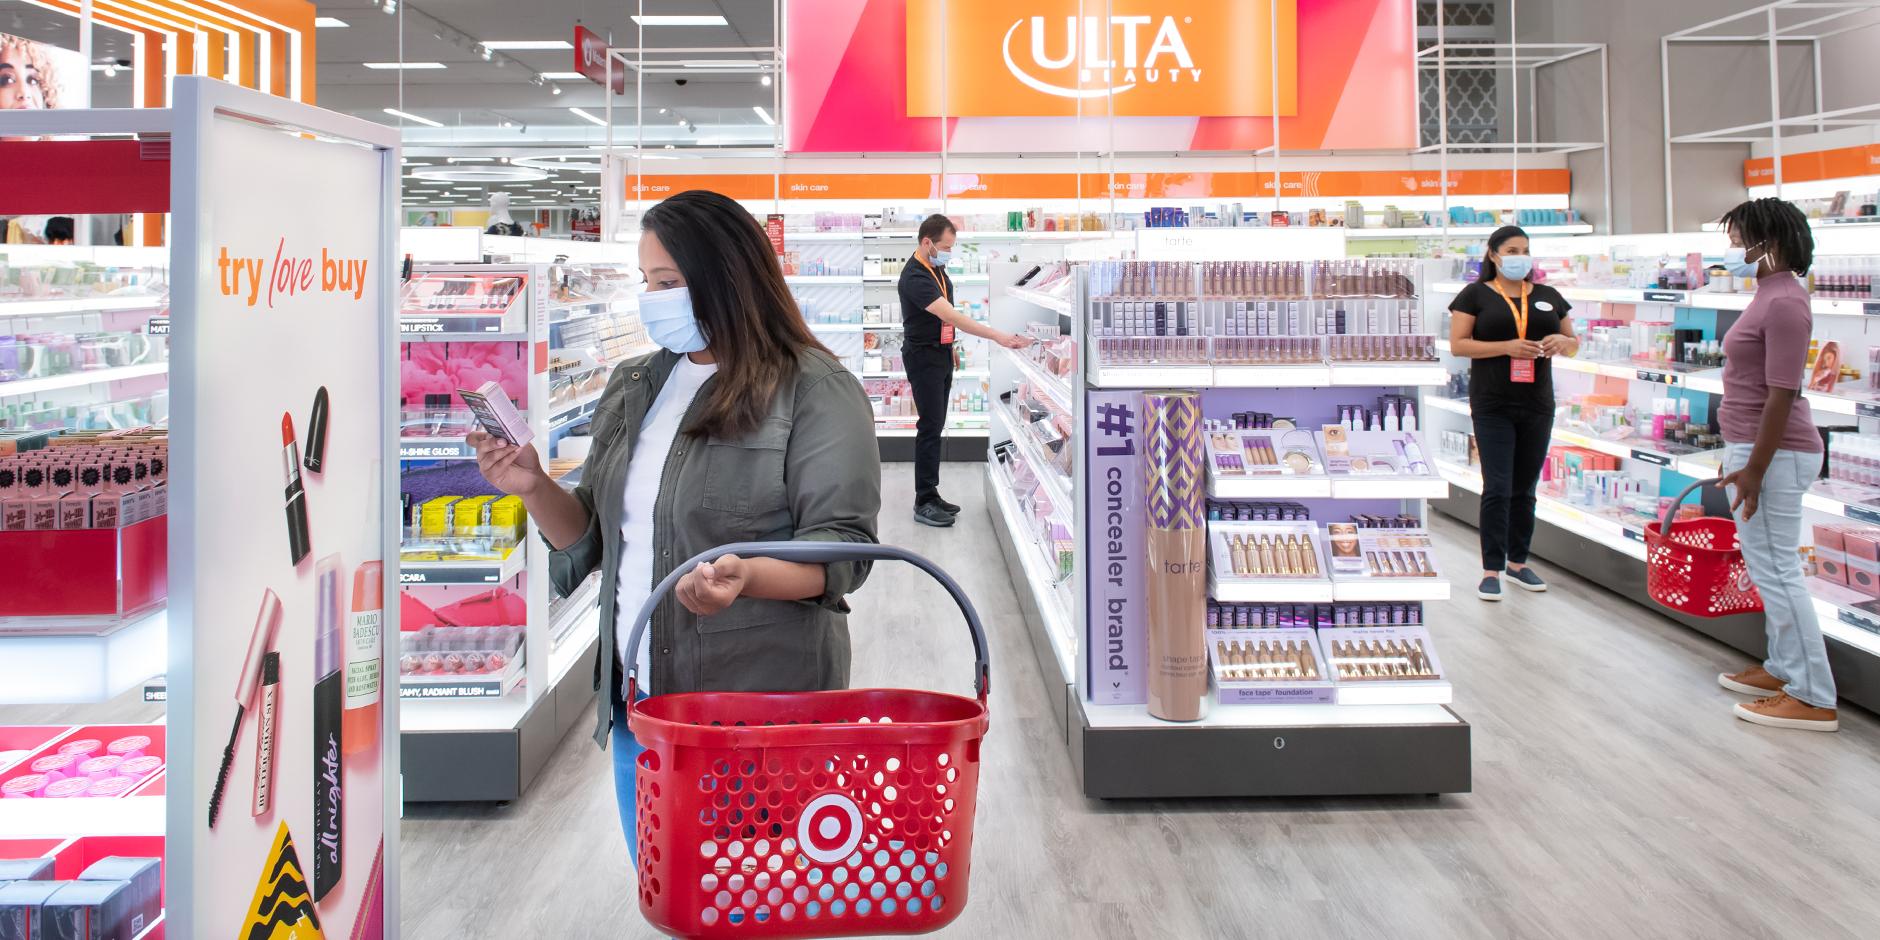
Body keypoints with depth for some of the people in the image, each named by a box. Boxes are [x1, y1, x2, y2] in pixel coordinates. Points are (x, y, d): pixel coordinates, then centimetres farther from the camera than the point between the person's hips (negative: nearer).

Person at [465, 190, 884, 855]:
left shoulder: (815, 392, -9)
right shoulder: (633, 390, 12)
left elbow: (841, 546, -14)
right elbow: (593, 539, 17)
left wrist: (746, 578, -32)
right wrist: (535, 490, -3)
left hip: (763, 701, -6)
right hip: (638, 699, 6)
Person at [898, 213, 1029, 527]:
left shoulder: (937, 269, 8)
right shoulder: (915, 276, -24)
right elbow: (951, 316, -32)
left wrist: (950, 348, 20)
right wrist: (996, 336, -35)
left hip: (941, 353, 9)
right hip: (923, 356, -9)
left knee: (935, 426, 11)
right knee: (930, 426, -9)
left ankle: (930, 495, 17)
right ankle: (924, 504, -5)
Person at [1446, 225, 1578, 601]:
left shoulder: (1548, 296, 12)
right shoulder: (1476, 295, 0)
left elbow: (1573, 341, 18)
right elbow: (1458, 344, -7)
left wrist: (1561, 341, -7)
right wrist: (1507, 347, -18)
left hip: (1538, 405, 4)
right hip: (1493, 406, -4)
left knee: (1525, 489, 11)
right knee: (1497, 489, -8)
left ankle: (1518, 562, 21)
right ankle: (1491, 570, -3)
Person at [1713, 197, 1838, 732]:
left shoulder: (1784, 303, -18)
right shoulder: (1771, 295, 14)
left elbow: (1781, 395, -23)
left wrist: (1753, 470, -23)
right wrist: (1742, 460, 23)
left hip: (1774, 454, -11)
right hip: (1755, 447, 11)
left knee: (1776, 570, -6)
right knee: (1771, 567, 18)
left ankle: (1814, 700, -1)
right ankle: (1784, 671, 30)